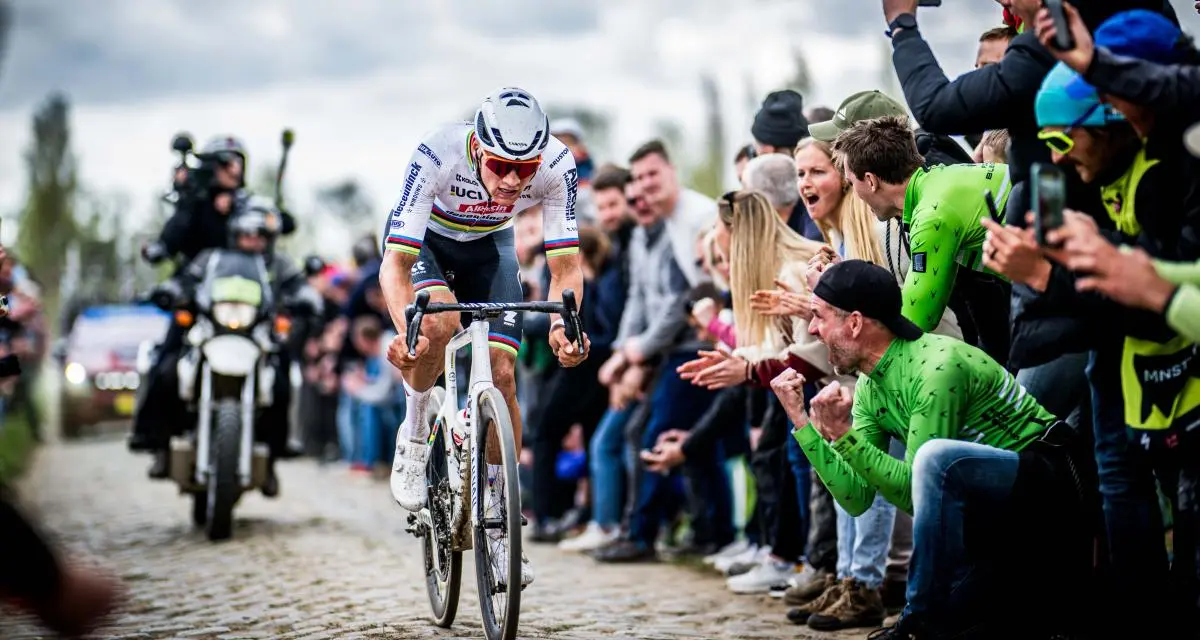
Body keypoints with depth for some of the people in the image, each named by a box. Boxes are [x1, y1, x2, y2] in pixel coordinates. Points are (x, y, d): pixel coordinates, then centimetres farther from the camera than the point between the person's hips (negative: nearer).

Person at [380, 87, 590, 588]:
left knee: (502, 373, -9)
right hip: (424, 241, -2)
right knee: (439, 324, -34)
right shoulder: (437, 156, -39)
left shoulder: (557, 166, -31)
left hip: (489, 246, 2)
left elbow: (565, 267, -27)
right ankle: (414, 434, -6)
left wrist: (562, 324, -48)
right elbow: (394, 264, -39)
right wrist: (403, 331, -57)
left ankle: (499, 526, 4)